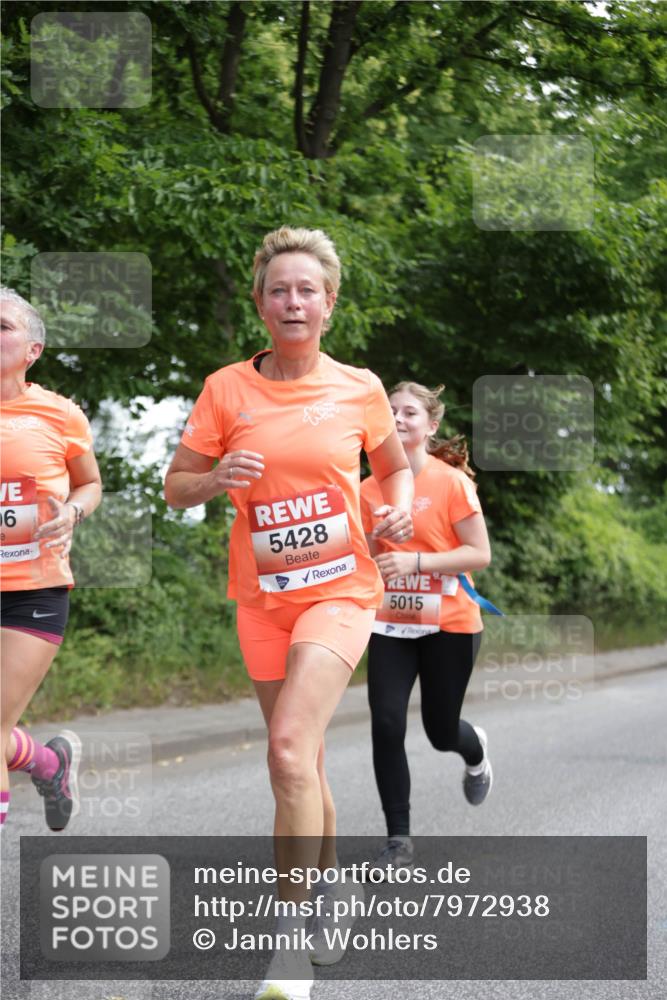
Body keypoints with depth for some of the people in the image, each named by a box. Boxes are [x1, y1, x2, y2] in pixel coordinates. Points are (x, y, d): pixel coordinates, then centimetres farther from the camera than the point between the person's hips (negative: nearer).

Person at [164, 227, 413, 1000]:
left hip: (340, 589, -2)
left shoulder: (359, 389, -1)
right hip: (261, 596, 2)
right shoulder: (226, 390, -2)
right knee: (303, 761, 12)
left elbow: (394, 466, 17)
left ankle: (292, 934, -14)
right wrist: (217, 479, -19)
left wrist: (398, 508, -4)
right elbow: (175, 487, 2)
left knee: (290, 748, -21)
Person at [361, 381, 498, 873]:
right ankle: (399, 841, -2)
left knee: (441, 731, 8)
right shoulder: (370, 489, 2)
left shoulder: (452, 482, -10)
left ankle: (476, 750, 47)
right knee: (386, 726, -12)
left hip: (448, 624, -3)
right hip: (391, 625, 3)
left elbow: (480, 554, -13)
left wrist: (416, 561, -23)